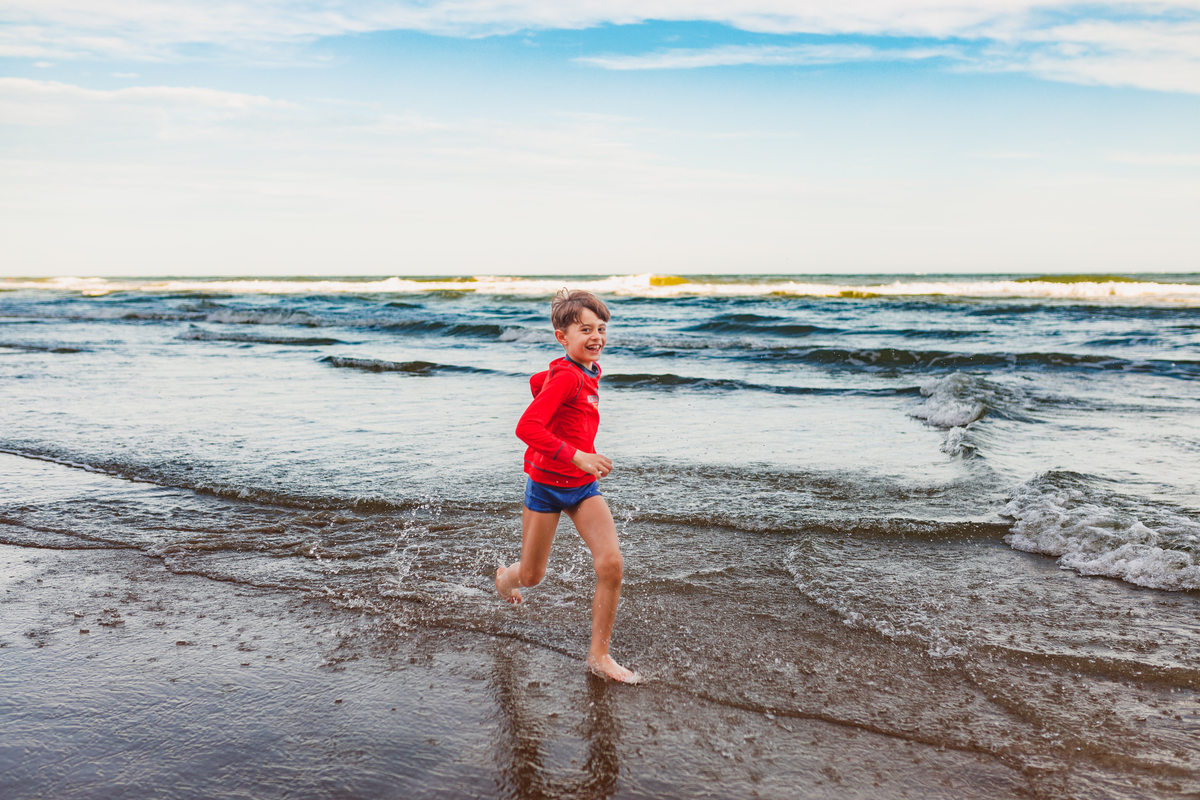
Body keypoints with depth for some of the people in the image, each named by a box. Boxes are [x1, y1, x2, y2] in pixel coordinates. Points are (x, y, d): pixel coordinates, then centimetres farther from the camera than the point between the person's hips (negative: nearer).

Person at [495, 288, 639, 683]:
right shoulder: (566, 377, -22)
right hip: (546, 484, -6)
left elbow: (537, 381, 22)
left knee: (611, 563, -12)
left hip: (583, 486, 7)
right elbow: (526, 427, -32)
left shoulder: (590, 372, 5)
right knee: (532, 575, 11)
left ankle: (599, 655, 3)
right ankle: (504, 578, 51)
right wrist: (576, 455, -36)